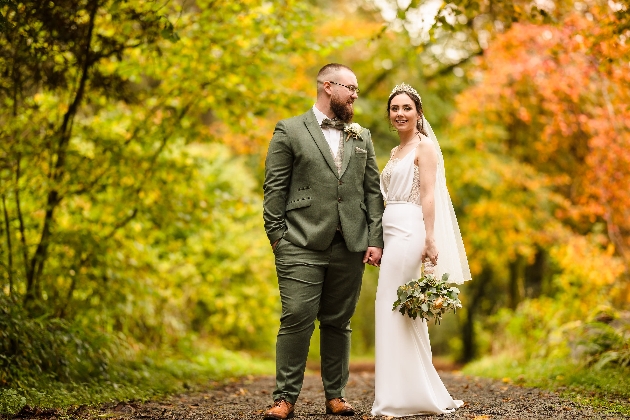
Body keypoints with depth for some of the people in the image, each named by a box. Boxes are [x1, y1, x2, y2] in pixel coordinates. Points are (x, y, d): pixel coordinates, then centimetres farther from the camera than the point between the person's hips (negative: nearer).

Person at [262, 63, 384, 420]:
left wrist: (375, 240, 4)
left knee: (339, 323, 8)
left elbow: (373, 191, 13)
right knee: (297, 319, -8)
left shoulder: (362, 137, 18)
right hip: (302, 245, -4)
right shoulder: (289, 131, 5)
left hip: (351, 246, 4)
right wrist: (276, 236, -6)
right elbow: (275, 189, 1)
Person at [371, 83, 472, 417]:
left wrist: (430, 239, -20)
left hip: (409, 232, -9)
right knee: (403, 312, 9)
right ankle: (413, 393, 16)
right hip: (392, 232, 9)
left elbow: (429, 195, -12)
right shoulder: (396, 152, 21)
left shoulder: (424, 145, -4)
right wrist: (377, 241, 18)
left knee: (396, 308, -9)